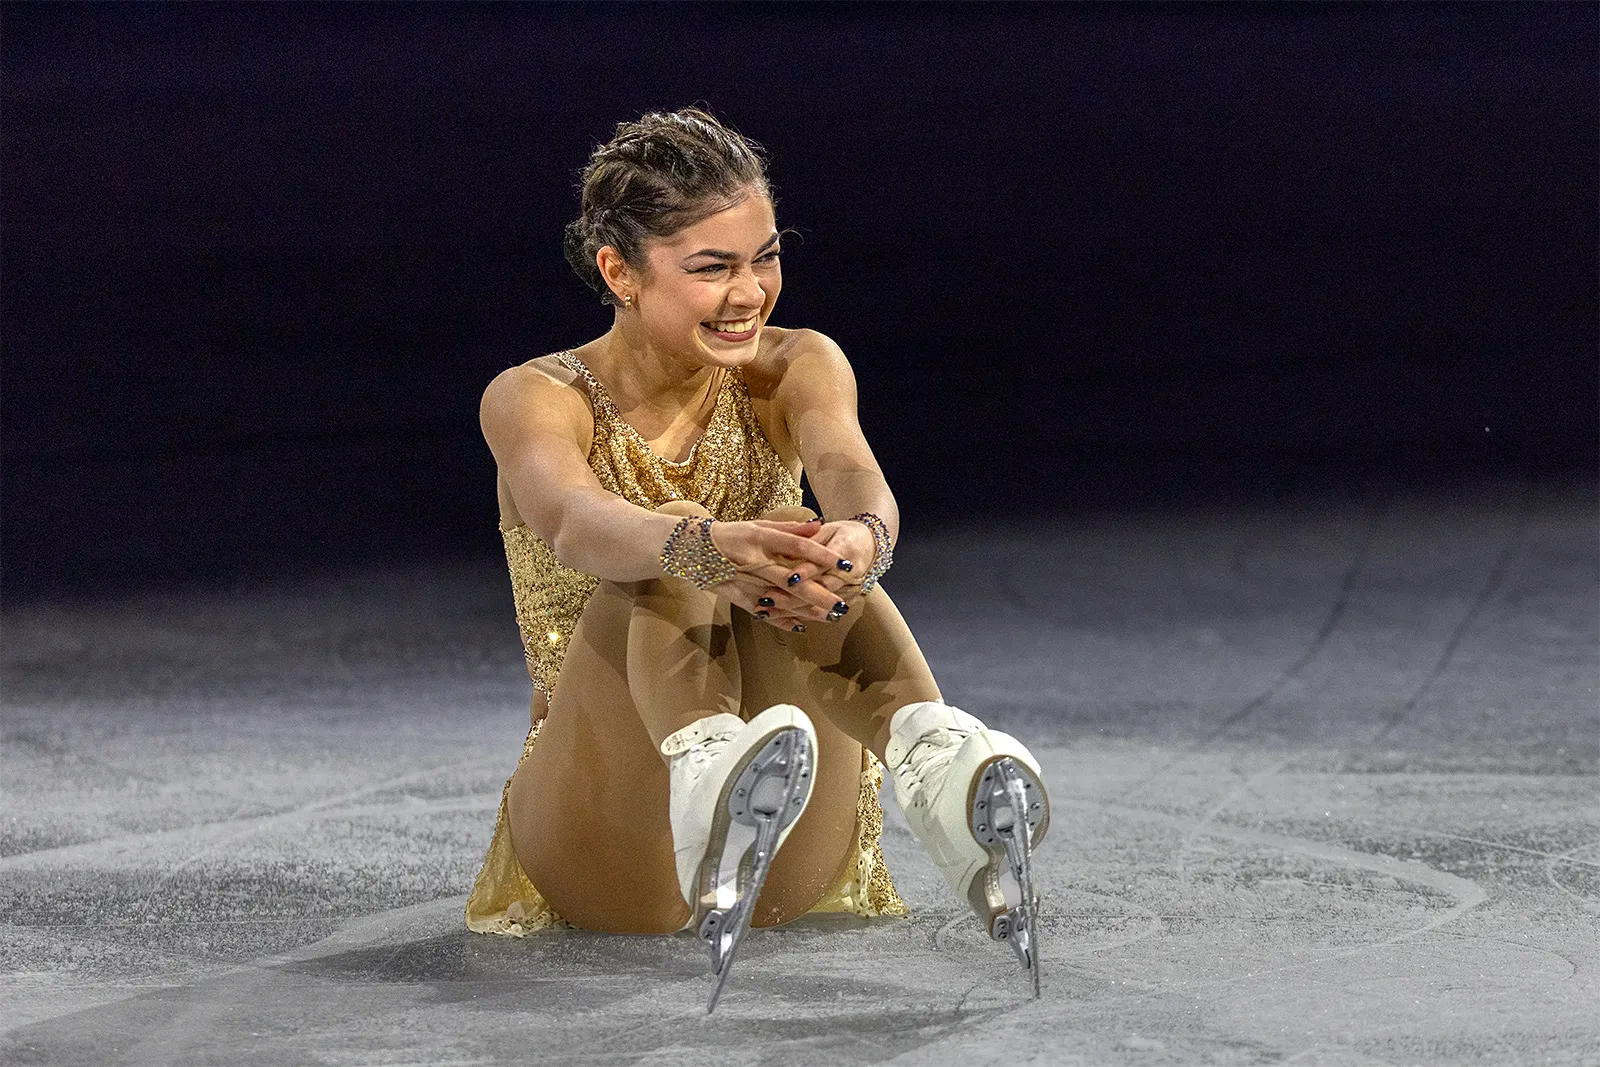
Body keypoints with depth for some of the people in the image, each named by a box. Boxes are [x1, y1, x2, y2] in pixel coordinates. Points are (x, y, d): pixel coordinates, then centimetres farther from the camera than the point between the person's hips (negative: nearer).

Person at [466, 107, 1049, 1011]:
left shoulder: (795, 369, 6)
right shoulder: (535, 400, -3)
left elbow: (848, 468, -19)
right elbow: (575, 525, -28)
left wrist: (863, 537, -46)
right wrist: (702, 550, -52)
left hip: (790, 863, 2)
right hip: (608, 859, -2)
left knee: (796, 547, -27)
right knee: (667, 545, -30)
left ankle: (935, 756, -57)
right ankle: (709, 775, -63)